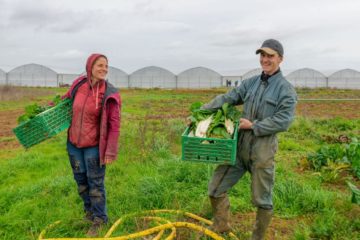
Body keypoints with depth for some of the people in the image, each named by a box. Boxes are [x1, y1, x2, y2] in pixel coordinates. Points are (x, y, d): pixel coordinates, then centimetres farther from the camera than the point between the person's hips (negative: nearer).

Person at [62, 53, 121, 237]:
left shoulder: (109, 94, -17)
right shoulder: (78, 84, -6)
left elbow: (114, 124, -17)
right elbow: (66, 99, 16)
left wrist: (111, 151, -20)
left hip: (94, 145, -5)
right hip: (74, 142, 5)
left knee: (95, 183, 6)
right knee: (81, 180, 21)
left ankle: (99, 219, 25)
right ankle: (89, 209, 44)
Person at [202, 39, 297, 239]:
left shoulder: (286, 89, -5)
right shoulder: (251, 83, 10)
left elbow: (283, 121, -14)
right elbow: (226, 98, 6)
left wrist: (254, 126, -15)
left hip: (263, 151, -4)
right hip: (239, 146, 5)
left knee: (262, 200, 9)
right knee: (216, 188, 7)